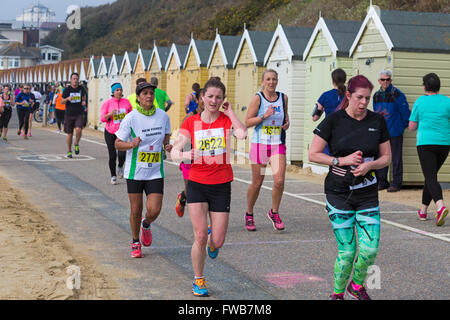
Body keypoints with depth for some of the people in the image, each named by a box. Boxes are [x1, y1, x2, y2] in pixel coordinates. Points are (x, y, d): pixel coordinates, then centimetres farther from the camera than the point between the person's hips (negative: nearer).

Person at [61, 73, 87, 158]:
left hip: (79, 114, 0)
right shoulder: (67, 89, -2)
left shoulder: (81, 89, 3)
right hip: (69, 114, 0)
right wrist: (67, 99, -20)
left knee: (78, 129, -23)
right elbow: (62, 101, 0)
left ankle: (77, 144, 3)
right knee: (70, 134, 6)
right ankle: (69, 151, 22)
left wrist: (84, 101, 6)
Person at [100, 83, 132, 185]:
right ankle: (113, 176, 19)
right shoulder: (107, 103, -6)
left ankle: (120, 167, 19)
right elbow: (102, 118, -6)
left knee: (122, 154, -15)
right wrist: (110, 114, -24)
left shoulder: (126, 102, 1)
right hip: (110, 132, -1)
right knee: (112, 155, 0)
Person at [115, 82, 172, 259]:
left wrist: (167, 145, -4)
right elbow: (118, 144, -4)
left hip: (156, 171, 2)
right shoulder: (130, 118, -9)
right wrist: (132, 144, -24)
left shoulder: (163, 116, 0)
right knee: (136, 210, 6)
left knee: (154, 210, -8)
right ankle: (135, 243, 29)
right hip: (135, 171, -2)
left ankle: (146, 225, 29)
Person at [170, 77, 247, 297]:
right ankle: (198, 280, 12)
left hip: (222, 186, 0)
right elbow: (174, 152, -6)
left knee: (217, 241, -1)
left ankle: (211, 243, 38)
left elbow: (242, 134, -25)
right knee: (200, 237, -9)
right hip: (197, 184, 0)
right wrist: (186, 155, -28)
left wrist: (229, 112, -14)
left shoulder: (227, 120, -2)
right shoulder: (191, 122, 0)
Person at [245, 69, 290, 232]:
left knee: (279, 181, -13)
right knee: (257, 183, 5)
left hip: (278, 145, 2)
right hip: (259, 145, -2)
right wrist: (264, 116, -20)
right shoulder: (258, 98, -5)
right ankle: (249, 215, 27)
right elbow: (247, 122, -7)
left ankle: (274, 213, 11)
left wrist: (287, 122, 5)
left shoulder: (283, 98, 6)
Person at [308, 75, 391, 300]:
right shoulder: (334, 120, -6)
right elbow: (313, 155, -5)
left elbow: (386, 157, 10)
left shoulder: (377, 121, 4)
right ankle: (338, 293, 20)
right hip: (338, 193, -3)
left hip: (368, 194, 3)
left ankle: (357, 285, 25)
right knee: (347, 251, -4)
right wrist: (342, 160, -15)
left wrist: (369, 165, -10)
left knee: (370, 249, -5)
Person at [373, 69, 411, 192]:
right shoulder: (377, 95, 9)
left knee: (396, 159, 0)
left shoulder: (397, 94, -10)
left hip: (395, 132, -6)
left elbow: (405, 111, -7)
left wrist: (404, 125, 1)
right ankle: (382, 182, 17)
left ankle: (396, 183, 6)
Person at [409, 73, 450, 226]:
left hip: (425, 143, -3)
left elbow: (412, 126, 2)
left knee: (431, 178, -6)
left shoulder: (420, 102, -2)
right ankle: (423, 211, 27)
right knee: (431, 175, 18)